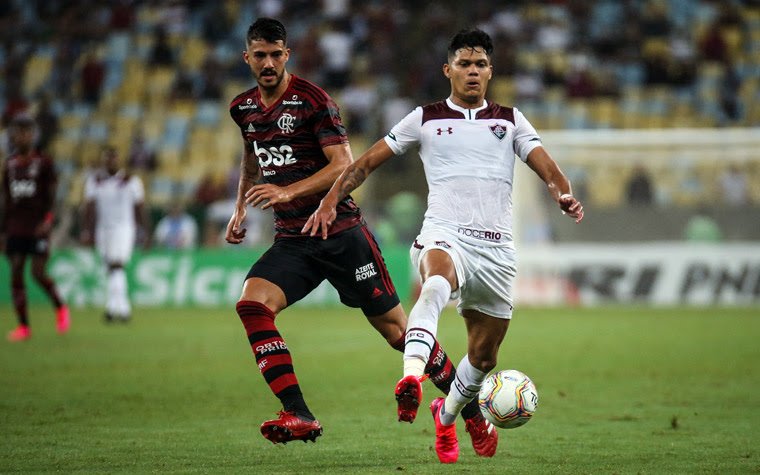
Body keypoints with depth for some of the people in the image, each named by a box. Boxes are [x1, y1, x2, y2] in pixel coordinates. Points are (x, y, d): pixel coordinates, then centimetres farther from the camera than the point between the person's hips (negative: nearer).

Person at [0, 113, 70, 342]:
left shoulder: (44, 163, 0)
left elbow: (52, 196, -4)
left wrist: (47, 220, -18)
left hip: (38, 227, -5)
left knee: (38, 273, -10)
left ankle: (60, 307, 16)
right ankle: (23, 326, 3)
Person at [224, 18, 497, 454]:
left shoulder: (313, 100, -11)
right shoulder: (244, 109, 9)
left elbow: (344, 165, -17)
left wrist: (288, 192, -27)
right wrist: (240, 208, 19)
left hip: (341, 233, -5)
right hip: (292, 240, 5)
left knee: (396, 329, -1)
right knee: (252, 304, -21)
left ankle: (475, 416, 13)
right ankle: (299, 417, -22)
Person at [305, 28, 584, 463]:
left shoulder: (510, 120, 14)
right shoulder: (426, 119, 11)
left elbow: (546, 166, 3)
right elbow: (368, 162, 13)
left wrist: (564, 195, -19)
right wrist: (330, 201, 1)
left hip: (496, 247, 3)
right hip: (445, 234, -3)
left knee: (484, 355, 9)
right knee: (436, 283, -40)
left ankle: (447, 415, 39)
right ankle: (411, 377, -60)